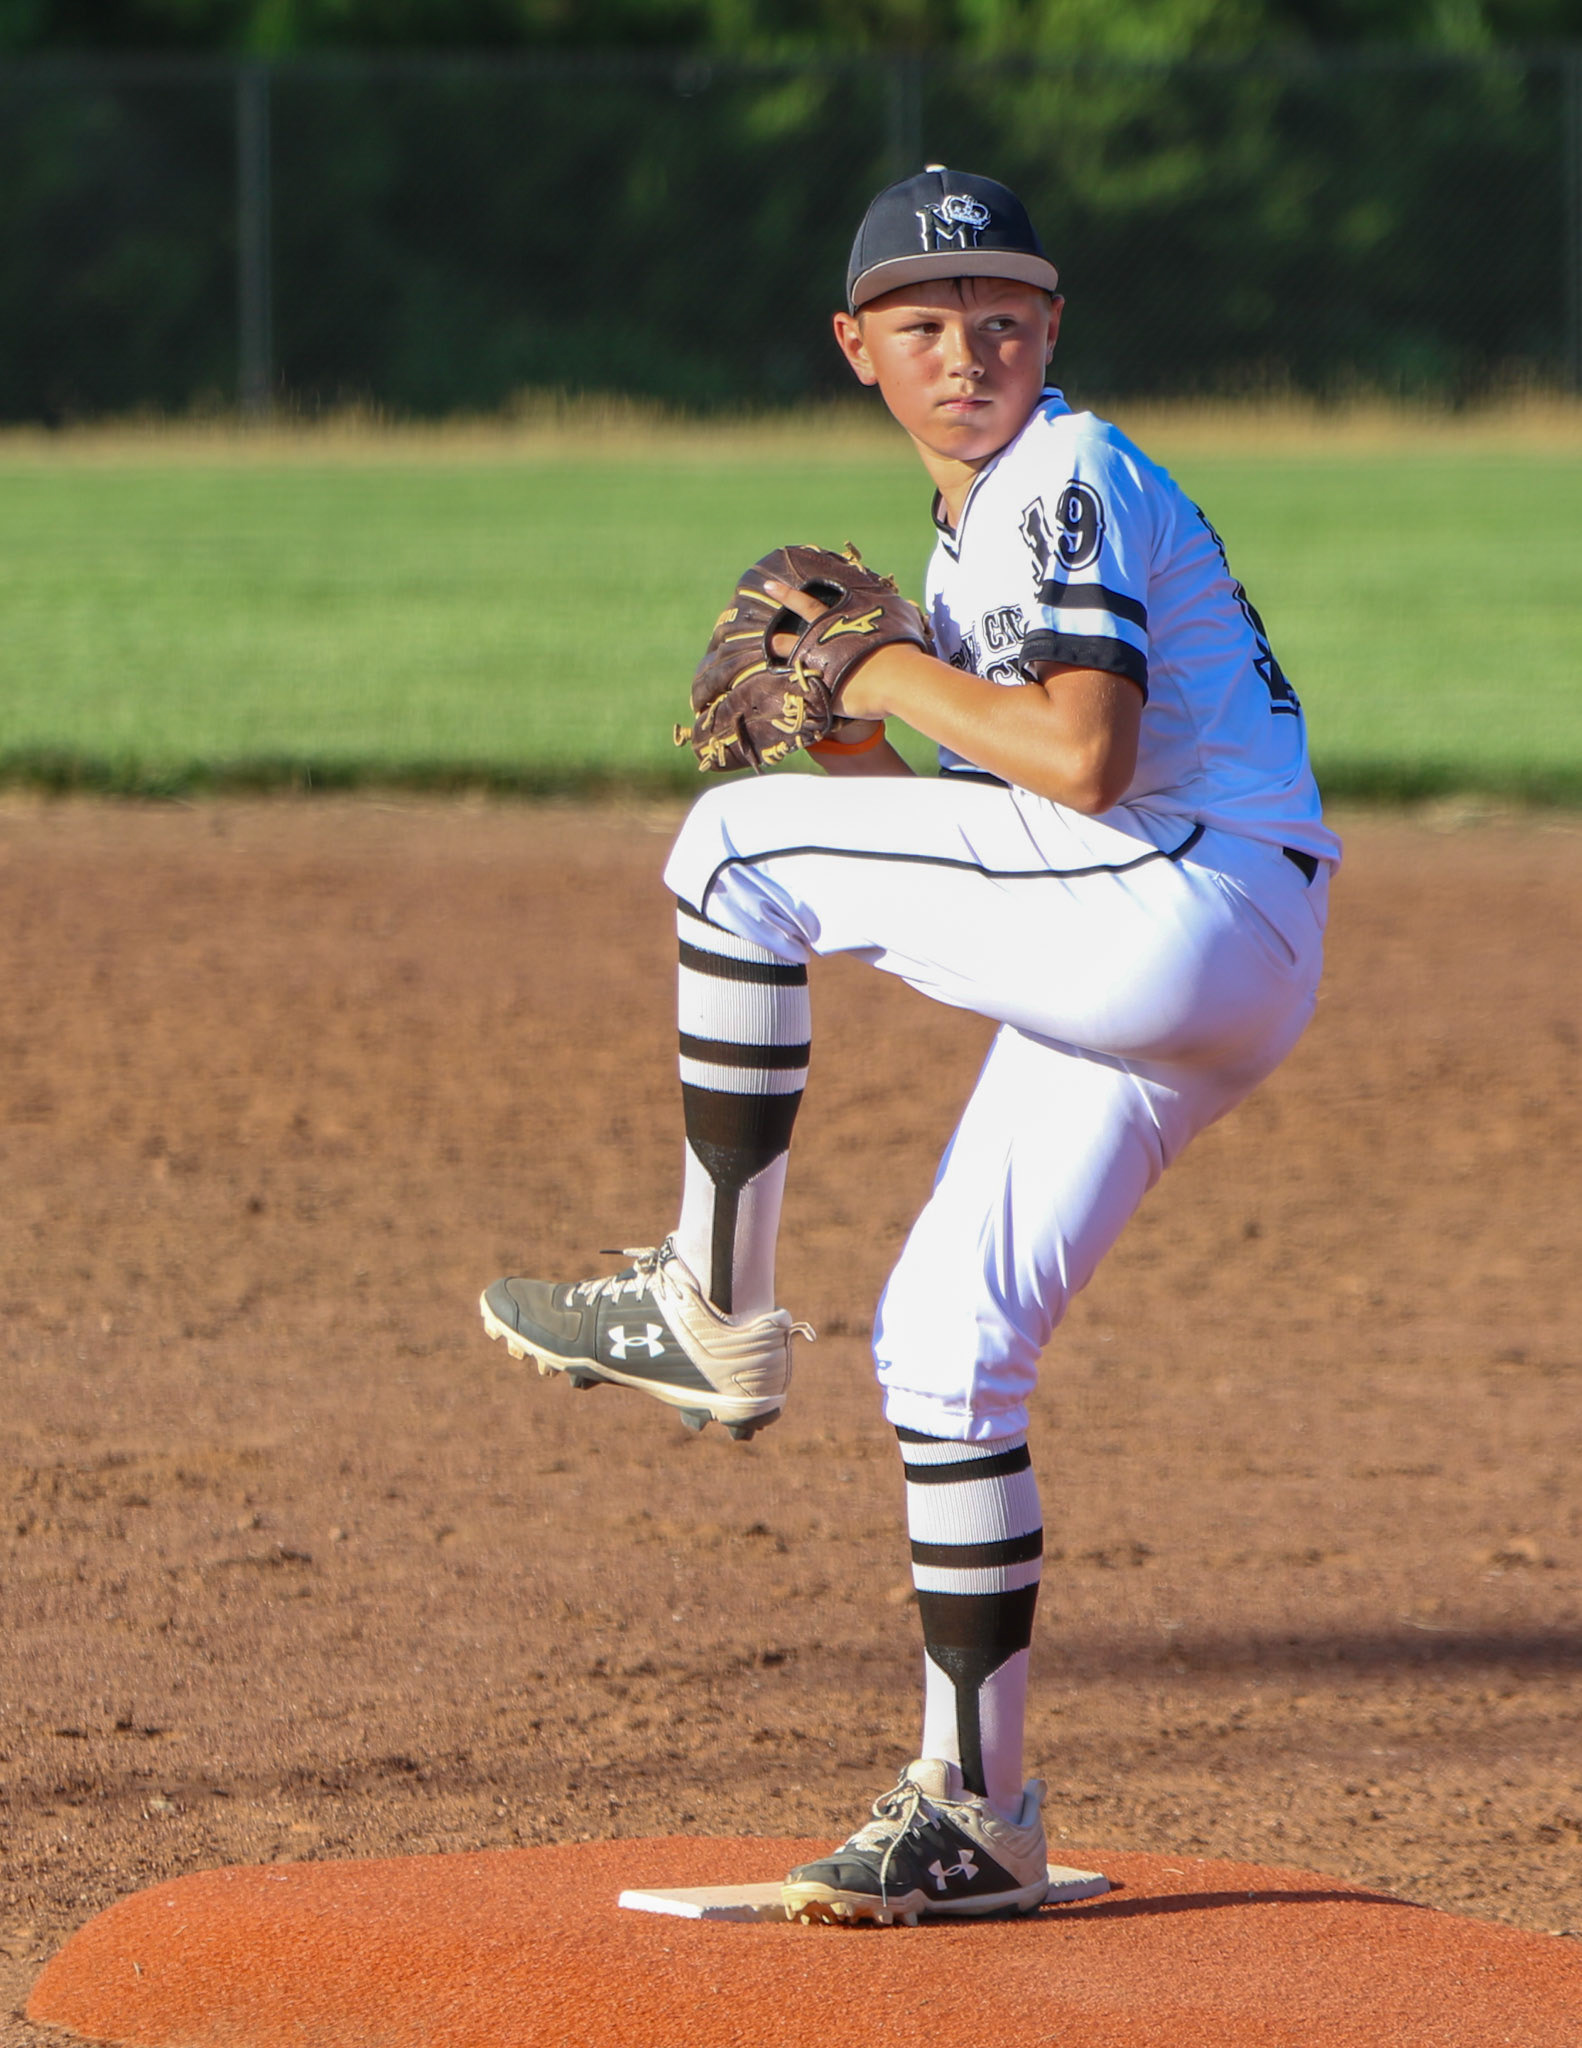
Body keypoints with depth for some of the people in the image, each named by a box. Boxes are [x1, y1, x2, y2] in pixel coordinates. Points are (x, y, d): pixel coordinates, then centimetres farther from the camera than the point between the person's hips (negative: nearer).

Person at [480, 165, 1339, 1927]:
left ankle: (712, 1311, -5)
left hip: (1194, 918, -10)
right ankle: (975, 1809, 13)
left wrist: (900, 680, -9)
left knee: (740, 850, -12)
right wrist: (843, 728, 8)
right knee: (945, 1340, 8)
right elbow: (1003, 811, 24)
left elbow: (1086, 758, -23)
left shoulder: (1070, 482, -8)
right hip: (1126, 977, 10)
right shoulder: (977, 526, 21)